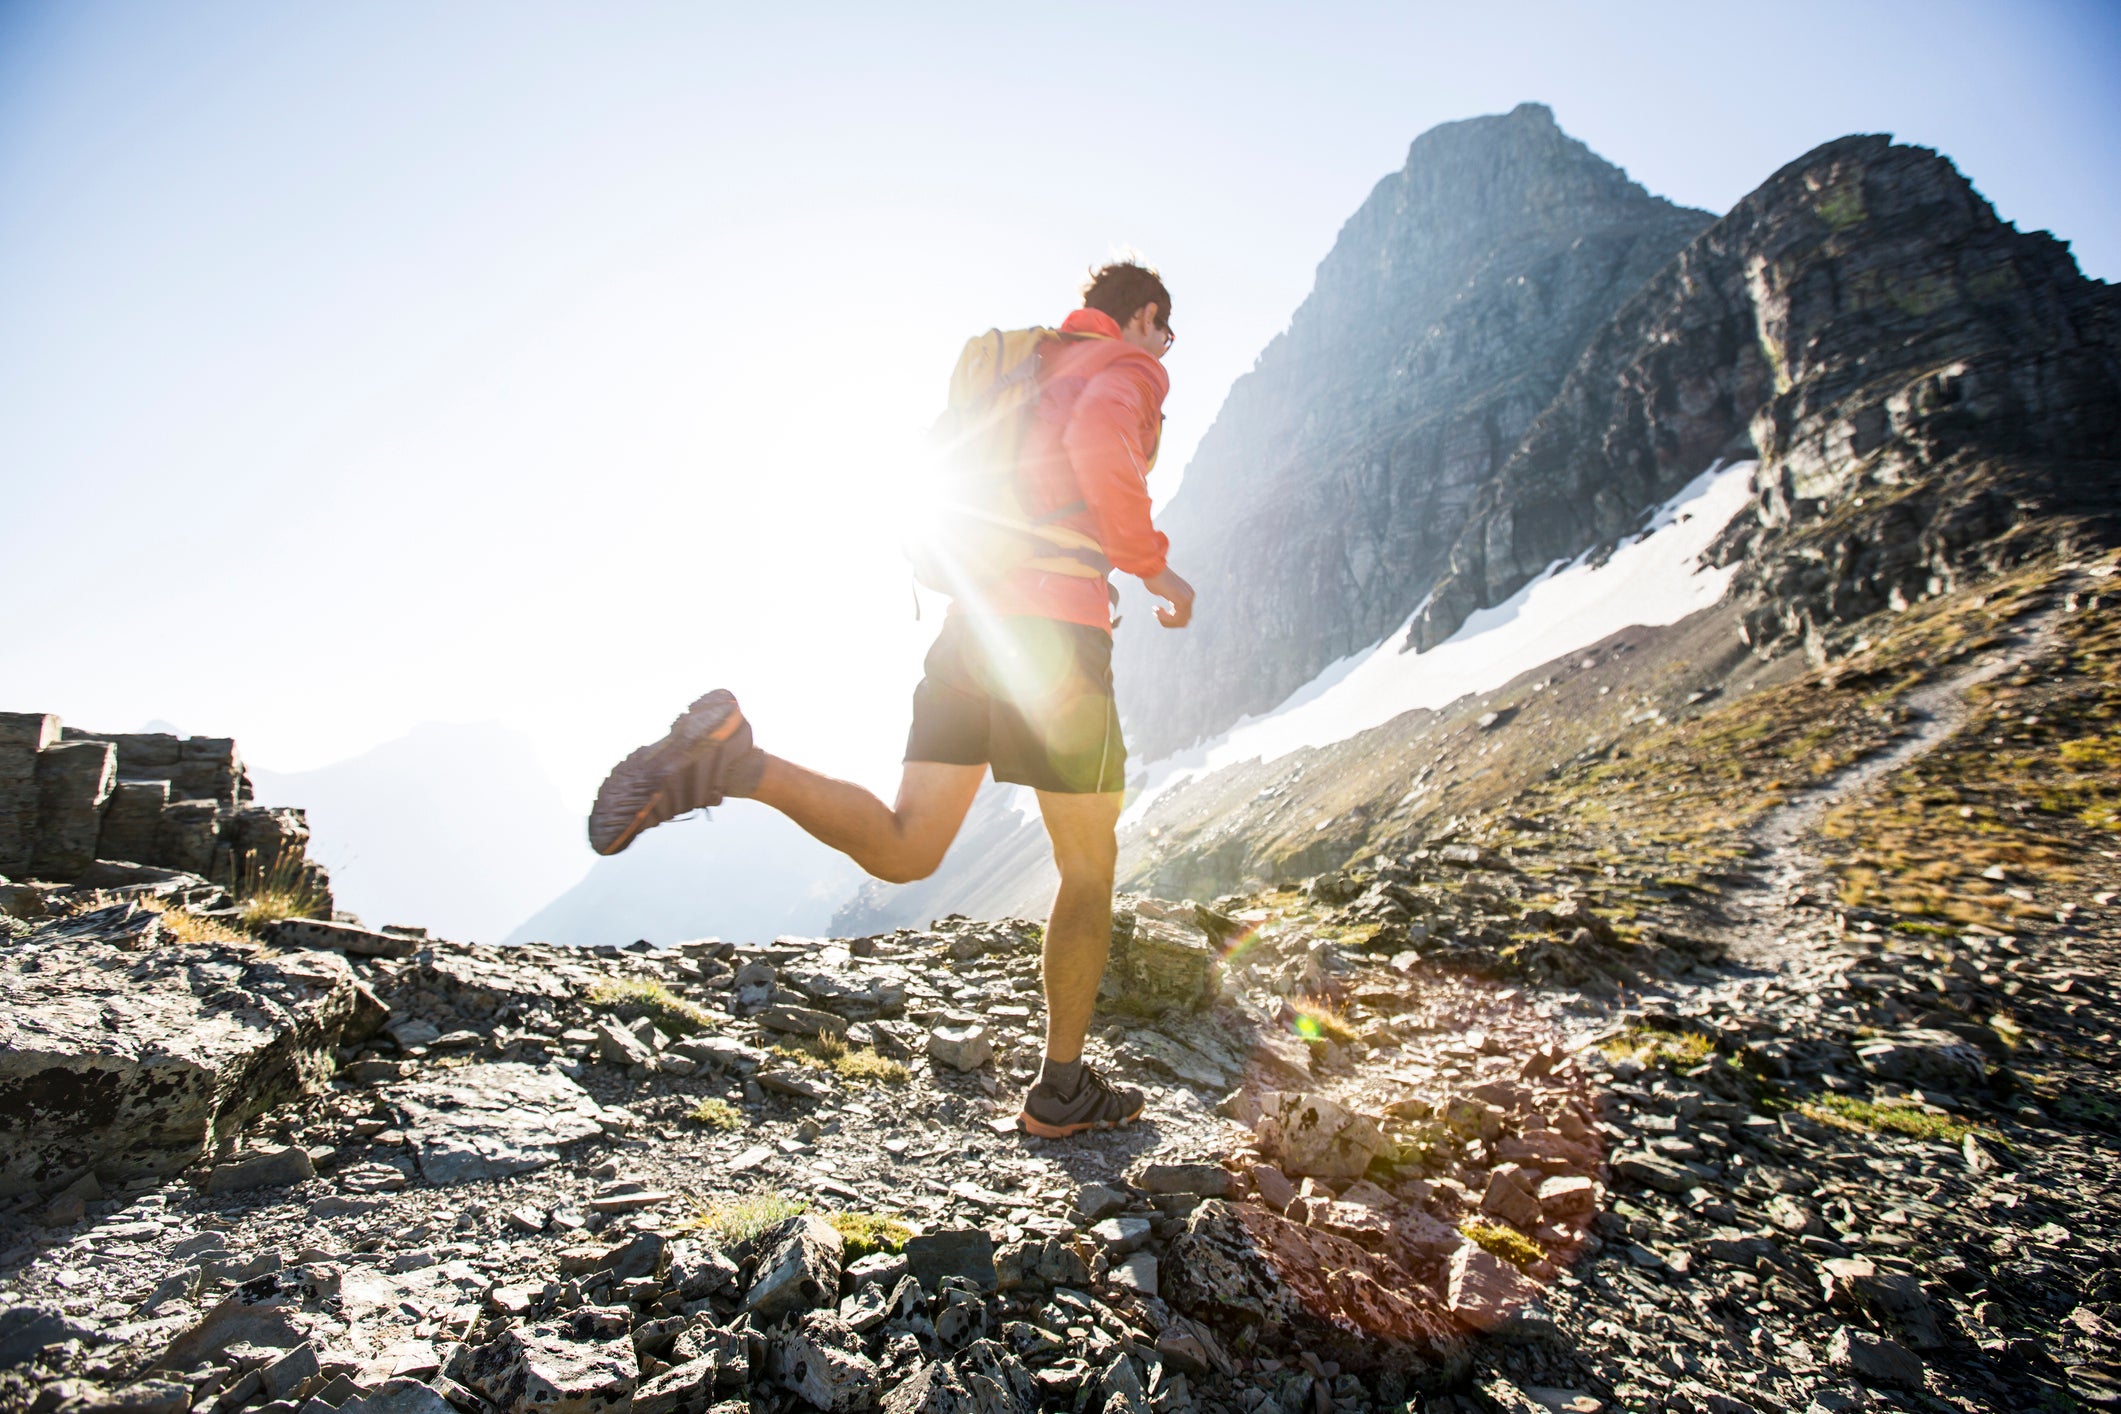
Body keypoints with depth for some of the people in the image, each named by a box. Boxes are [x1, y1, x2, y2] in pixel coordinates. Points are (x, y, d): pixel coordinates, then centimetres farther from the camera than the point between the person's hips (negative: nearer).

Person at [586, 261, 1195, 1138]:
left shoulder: (1027, 370, 30)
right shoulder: (1131, 368, 6)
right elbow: (1099, 437, -20)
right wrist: (1149, 565, -11)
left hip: (970, 621, 7)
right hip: (1055, 629, -7)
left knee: (902, 851, 1)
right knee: (1090, 869, 7)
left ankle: (731, 761, -22)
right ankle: (1062, 1091, 15)